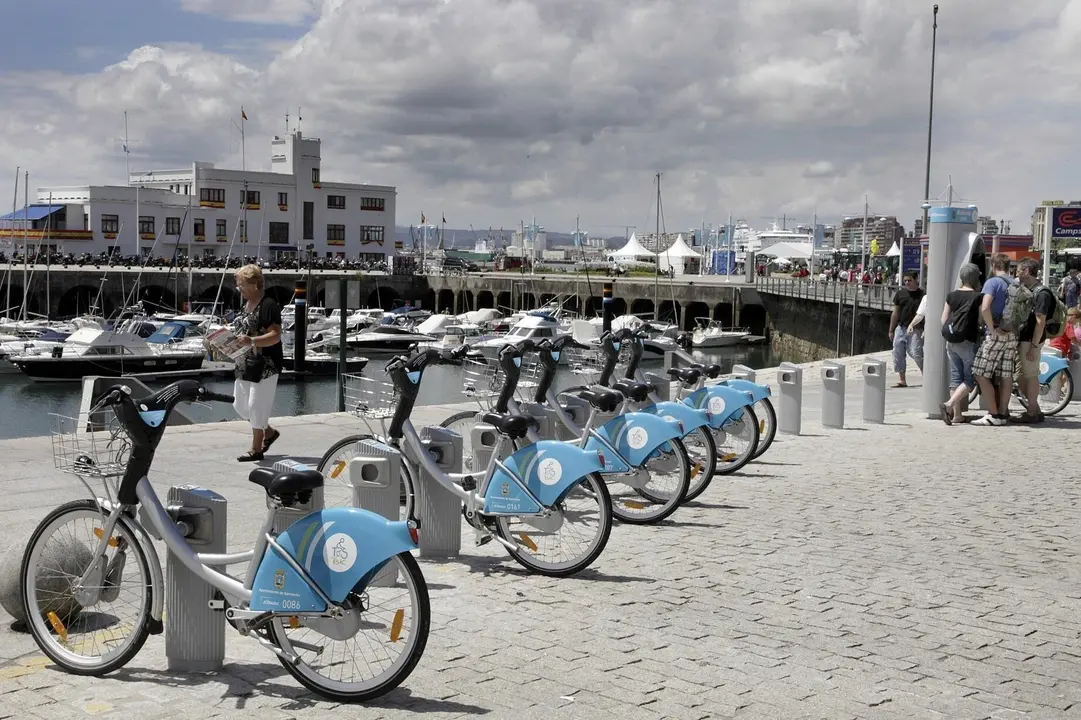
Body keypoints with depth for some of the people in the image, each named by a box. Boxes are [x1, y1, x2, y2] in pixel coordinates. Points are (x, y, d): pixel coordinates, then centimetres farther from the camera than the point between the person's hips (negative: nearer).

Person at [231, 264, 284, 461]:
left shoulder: (268, 306, -14)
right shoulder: (246, 305, 14)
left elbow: (275, 336, -21)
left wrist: (252, 341, -33)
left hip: (264, 365, -10)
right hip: (245, 364, 10)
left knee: (256, 406, -3)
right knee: (240, 405, 14)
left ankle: (256, 449, 8)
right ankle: (269, 432, 31)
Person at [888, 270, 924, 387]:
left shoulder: (922, 295, -2)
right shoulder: (900, 293, 7)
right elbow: (895, 313, 11)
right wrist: (891, 330, 10)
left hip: (915, 329, -4)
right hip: (900, 328, 4)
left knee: (917, 353, -9)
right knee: (898, 353, 1)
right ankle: (901, 380, 9)